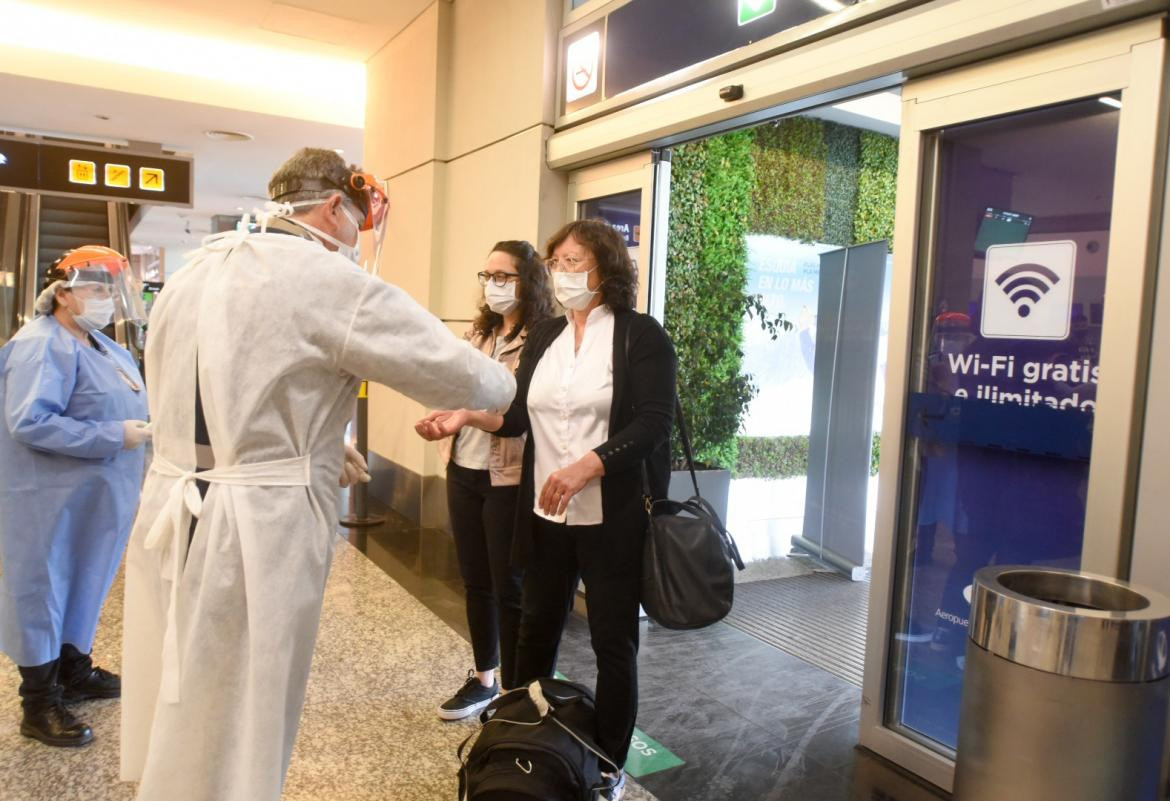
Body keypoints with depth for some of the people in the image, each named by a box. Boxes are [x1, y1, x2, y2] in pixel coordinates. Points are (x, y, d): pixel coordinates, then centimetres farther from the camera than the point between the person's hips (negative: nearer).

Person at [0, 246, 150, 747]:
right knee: (44, 589, 3)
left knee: (85, 583, 19)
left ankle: (74, 672, 35)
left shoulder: (100, 345, 12)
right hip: (52, 499, -9)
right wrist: (114, 438, -25)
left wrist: (141, 425, 3)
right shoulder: (43, 346, -18)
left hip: (90, 495, 9)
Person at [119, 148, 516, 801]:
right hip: (257, 532, -8)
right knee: (232, 743, 8)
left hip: (172, 517, 8)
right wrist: (503, 385, 10)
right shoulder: (328, 280, -13)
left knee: (180, 732, 21)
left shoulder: (192, 275, 12)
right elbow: (461, 374, -10)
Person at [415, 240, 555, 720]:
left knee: (510, 588, 4)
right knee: (475, 582, 17)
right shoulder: (478, 333, 11)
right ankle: (483, 679, 34)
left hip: (508, 479, -7)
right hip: (464, 471, 7)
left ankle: (513, 695, 20)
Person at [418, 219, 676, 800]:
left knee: (612, 640, 8)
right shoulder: (543, 337, 11)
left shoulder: (641, 335, -7)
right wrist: (469, 417, -6)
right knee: (537, 629, 16)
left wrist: (587, 466, -28)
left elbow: (653, 423, -16)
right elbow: (521, 416, 11)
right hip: (546, 514, 5)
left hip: (612, 517, -5)